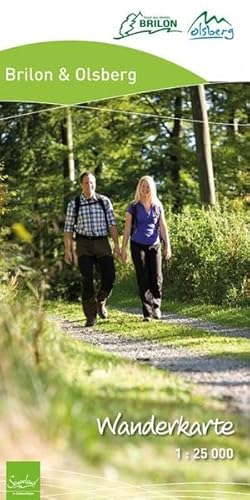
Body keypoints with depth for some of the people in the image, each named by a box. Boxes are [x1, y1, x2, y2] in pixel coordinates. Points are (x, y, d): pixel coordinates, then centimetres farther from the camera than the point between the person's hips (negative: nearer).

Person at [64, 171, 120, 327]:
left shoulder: (105, 201, 5)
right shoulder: (74, 204, 3)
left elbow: (112, 224, 3)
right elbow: (68, 228, 5)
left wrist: (116, 245, -4)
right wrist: (68, 250, 0)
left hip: (102, 244, 1)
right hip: (84, 244, -1)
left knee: (109, 277, -7)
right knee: (87, 280, -9)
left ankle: (100, 301, 25)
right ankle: (91, 316, -1)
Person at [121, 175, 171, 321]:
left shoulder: (158, 206, 8)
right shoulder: (133, 207, 2)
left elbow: (163, 227, 8)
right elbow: (127, 228, 3)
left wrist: (168, 246, 1)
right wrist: (123, 248, -1)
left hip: (154, 245, 1)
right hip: (138, 246, -1)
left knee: (156, 278, -6)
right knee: (143, 279, -4)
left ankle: (156, 306, 17)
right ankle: (147, 313, 0)